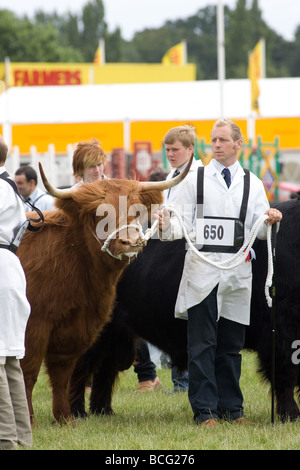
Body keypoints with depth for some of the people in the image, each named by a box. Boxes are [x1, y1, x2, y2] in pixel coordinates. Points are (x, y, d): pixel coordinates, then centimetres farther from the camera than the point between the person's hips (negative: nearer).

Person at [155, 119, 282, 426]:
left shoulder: (252, 184, 12)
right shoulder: (195, 180, 9)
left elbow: (260, 231, 5)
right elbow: (184, 223, 4)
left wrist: (270, 222, -16)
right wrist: (167, 226, -17)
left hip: (238, 273, 2)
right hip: (201, 271, -2)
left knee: (231, 344, 7)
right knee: (202, 343, -5)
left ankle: (231, 408, 13)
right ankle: (205, 410, -4)